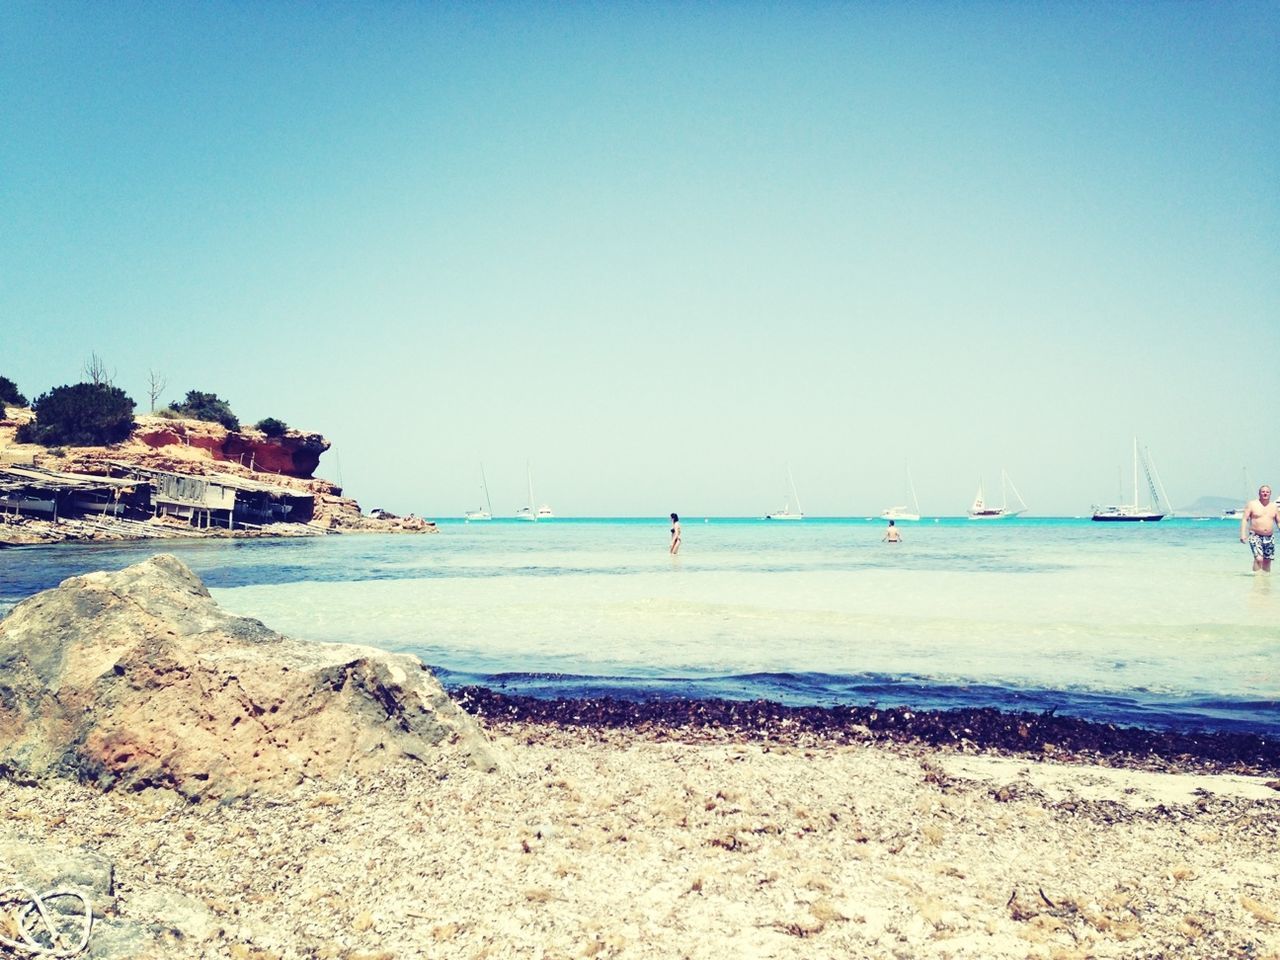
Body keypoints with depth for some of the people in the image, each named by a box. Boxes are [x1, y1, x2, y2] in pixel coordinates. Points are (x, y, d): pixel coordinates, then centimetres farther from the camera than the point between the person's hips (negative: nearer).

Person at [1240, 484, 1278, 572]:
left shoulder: (1274, 506, 10)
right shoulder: (1252, 504, -2)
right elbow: (1244, 519, -5)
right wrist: (1243, 534, -14)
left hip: (1269, 537, 4)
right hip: (1255, 536, -4)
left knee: (1267, 560, 9)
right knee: (1259, 559, -19)